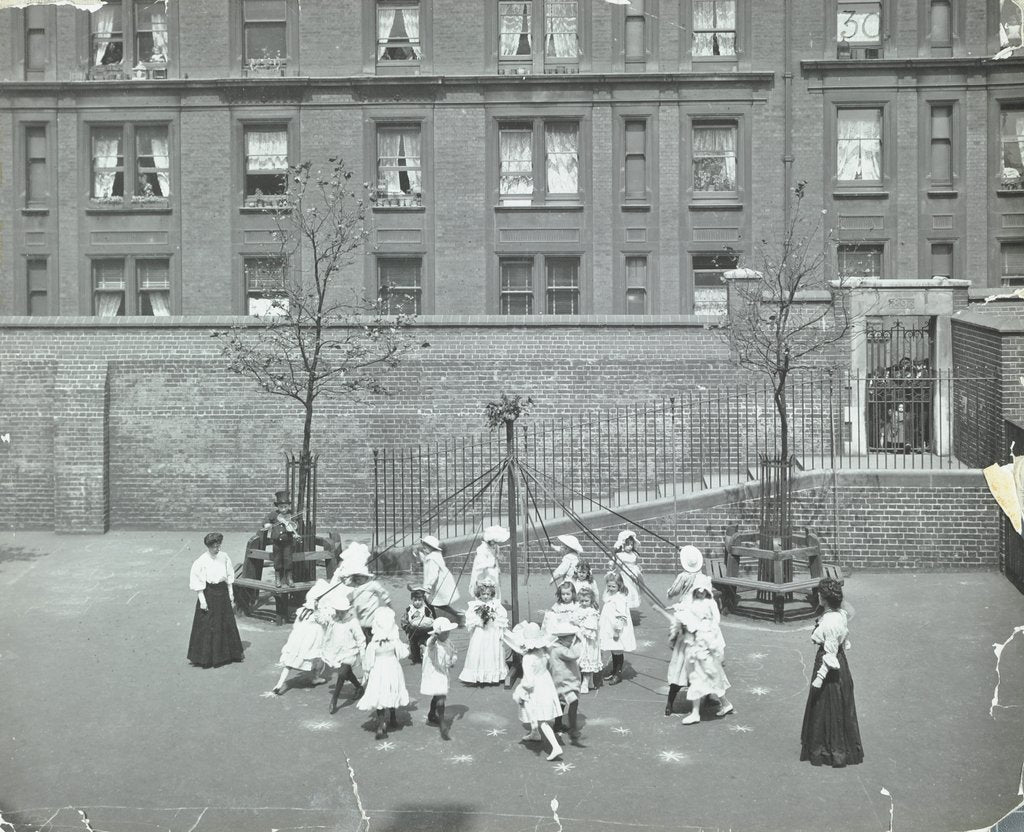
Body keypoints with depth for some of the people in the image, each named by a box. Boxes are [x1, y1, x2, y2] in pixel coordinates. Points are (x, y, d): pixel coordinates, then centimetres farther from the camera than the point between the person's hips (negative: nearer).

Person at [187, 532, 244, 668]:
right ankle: (206, 658, 10)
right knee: (207, 626, 0)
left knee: (227, 623, 11)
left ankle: (229, 653, 25)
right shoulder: (201, 561, -12)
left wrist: (231, 595, 9)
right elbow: (197, 583, -10)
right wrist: (202, 600, -13)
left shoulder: (224, 557, 0)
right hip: (208, 593, -5)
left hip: (222, 592, 5)